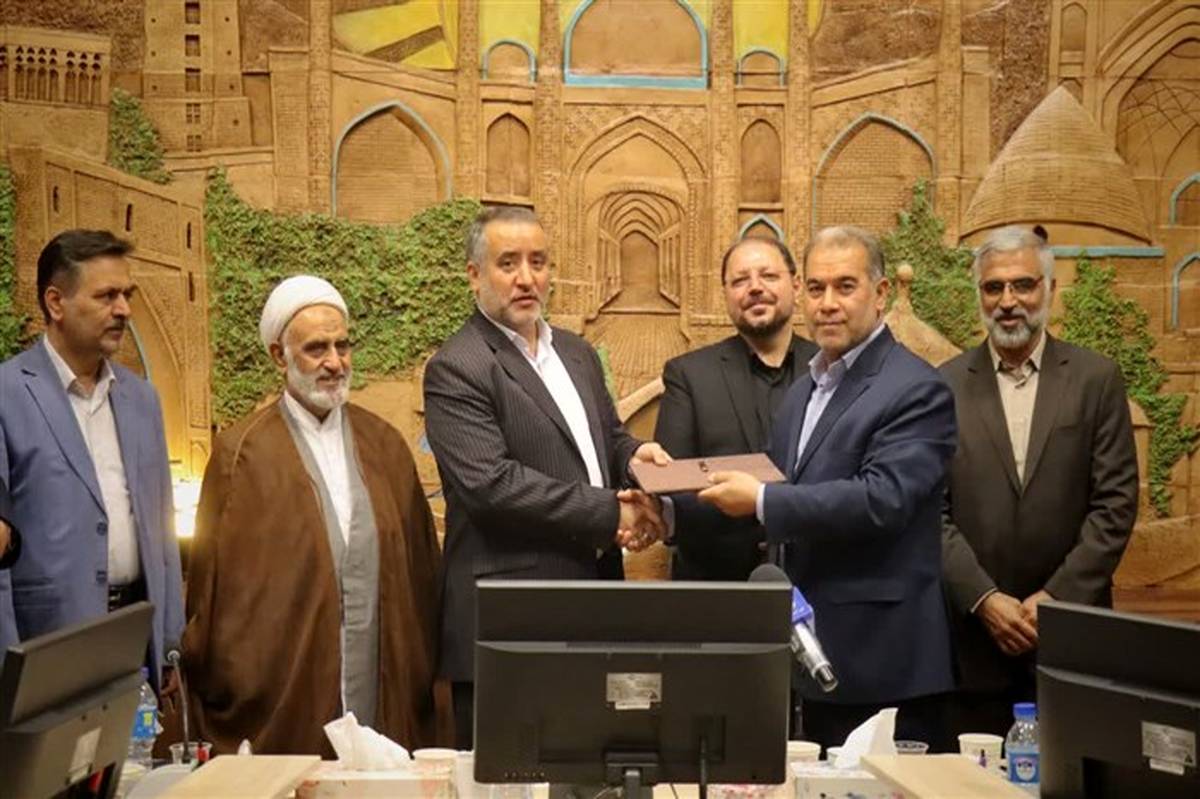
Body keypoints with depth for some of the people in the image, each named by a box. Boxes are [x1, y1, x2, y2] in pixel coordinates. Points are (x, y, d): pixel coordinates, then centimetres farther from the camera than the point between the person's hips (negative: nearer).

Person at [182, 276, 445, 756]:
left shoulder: (384, 445, 8)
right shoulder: (241, 453, -4)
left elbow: (420, 568, 11)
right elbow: (217, 586, -1)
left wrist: (420, 679, 9)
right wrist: (231, 703, -1)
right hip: (283, 711, -3)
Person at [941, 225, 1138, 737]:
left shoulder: (1096, 380, 4)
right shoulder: (945, 385, 3)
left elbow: (1116, 503, -1)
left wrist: (1056, 597, -9)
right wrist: (985, 599, -10)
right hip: (973, 635, 0)